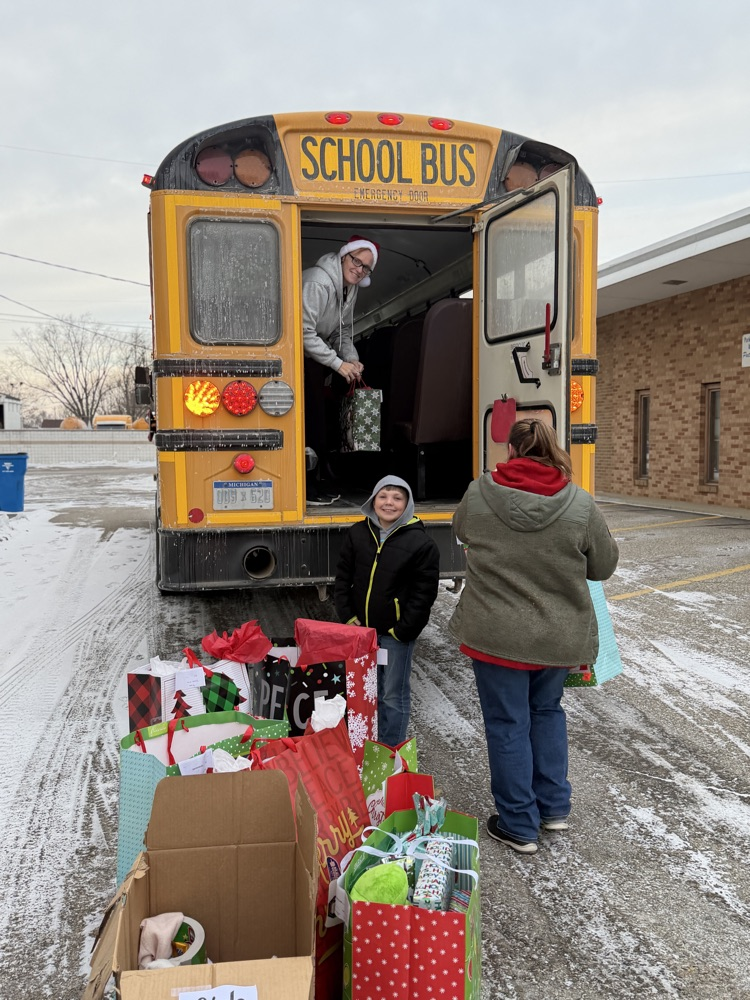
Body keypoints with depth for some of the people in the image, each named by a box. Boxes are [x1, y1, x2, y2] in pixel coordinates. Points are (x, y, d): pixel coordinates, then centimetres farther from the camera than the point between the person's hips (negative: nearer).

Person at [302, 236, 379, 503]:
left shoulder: (350, 288, 7)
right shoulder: (317, 283, -23)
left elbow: (343, 331, 15)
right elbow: (305, 334, -25)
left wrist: (351, 359, -3)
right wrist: (338, 363, -22)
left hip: (316, 354, 9)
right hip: (300, 358, -9)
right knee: (312, 422, -10)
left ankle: (315, 483, 17)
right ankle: (307, 490, -2)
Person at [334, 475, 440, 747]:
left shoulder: (420, 542, -10)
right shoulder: (357, 534, 3)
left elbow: (424, 592, -9)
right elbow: (342, 577, 8)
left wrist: (402, 630, -12)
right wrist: (347, 617, 0)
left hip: (396, 633, -4)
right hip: (362, 629, 4)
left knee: (394, 696, 5)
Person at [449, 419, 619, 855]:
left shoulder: (479, 494, -10)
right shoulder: (580, 504, -12)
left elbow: (461, 530, 11)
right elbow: (605, 565, 0)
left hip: (496, 634, -1)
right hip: (560, 636, 2)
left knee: (508, 724, 12)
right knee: (547, 711, 25)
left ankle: (518, 825, 23)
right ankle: (554, 807, 33)